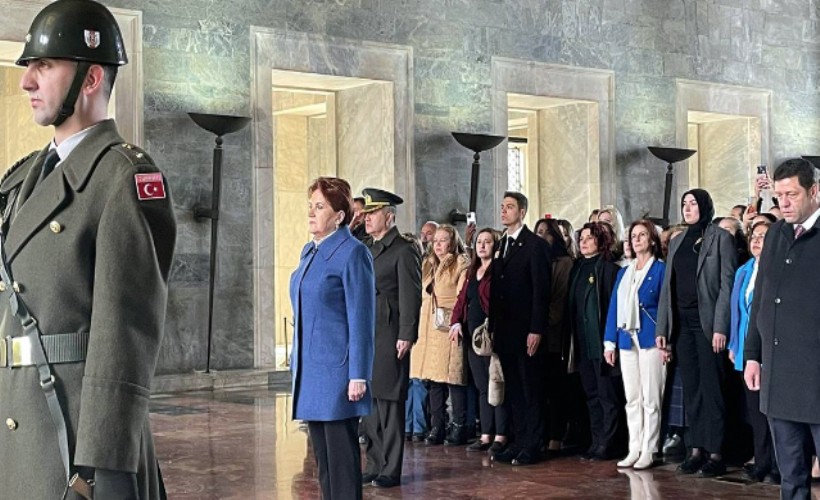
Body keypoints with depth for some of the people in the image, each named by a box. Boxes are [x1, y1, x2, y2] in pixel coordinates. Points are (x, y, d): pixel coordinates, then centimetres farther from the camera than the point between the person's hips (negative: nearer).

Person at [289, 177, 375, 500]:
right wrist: (296, 363, 17)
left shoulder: (352, 253, -11)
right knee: (322, 454, 13)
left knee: (341, 456, -2)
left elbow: (361, 319, -14)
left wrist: (358, 376, -17)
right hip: (310, 369, 8)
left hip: (336, 370, -8)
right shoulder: (309, 252, 13)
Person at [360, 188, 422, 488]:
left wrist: (406, 336, -17)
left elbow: (411, 295, -12)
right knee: (369, 402, 12)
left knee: (389, 403, -3)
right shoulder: (368, 250, 17)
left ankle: (391, 471, 4)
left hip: (389, 338, -8)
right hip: (365, 337, 8)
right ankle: (375, 466, 20)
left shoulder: (404, 250, -6)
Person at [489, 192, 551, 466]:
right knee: (512, 391, 10)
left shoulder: (535, 245, -7)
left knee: (530, 390, -1)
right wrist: (493, 327, 11)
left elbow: (541, 290, -12)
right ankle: (518, 442, 16)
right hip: (504, 331, 7)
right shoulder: (501, 246, 16)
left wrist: (536, 330, -17)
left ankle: (532, 446, 4)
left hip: (526, 331, -7)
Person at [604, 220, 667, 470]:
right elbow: (614, 307, 14)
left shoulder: (661, 269, 0)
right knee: (632, 399, 7)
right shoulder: (624, 272, 17)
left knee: (650, 399, -3)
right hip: (627, 339, 6)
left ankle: (648, 451, 3)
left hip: (650, 339, -5)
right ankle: (634, 450, 12)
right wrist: (610, 342, 7)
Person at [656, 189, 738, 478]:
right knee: (690, 389, 7)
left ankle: (715, 453, -1)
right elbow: (668, 287, 14)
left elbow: (727, 285, -8)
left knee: (711, 388, -4)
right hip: (682, 323, 6)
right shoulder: (676, 242, 15)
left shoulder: (720, 239, -2)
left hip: (707, 323, -5)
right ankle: (696, 450, 11)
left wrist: (720, 327, -16)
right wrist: (662, 330, 8)